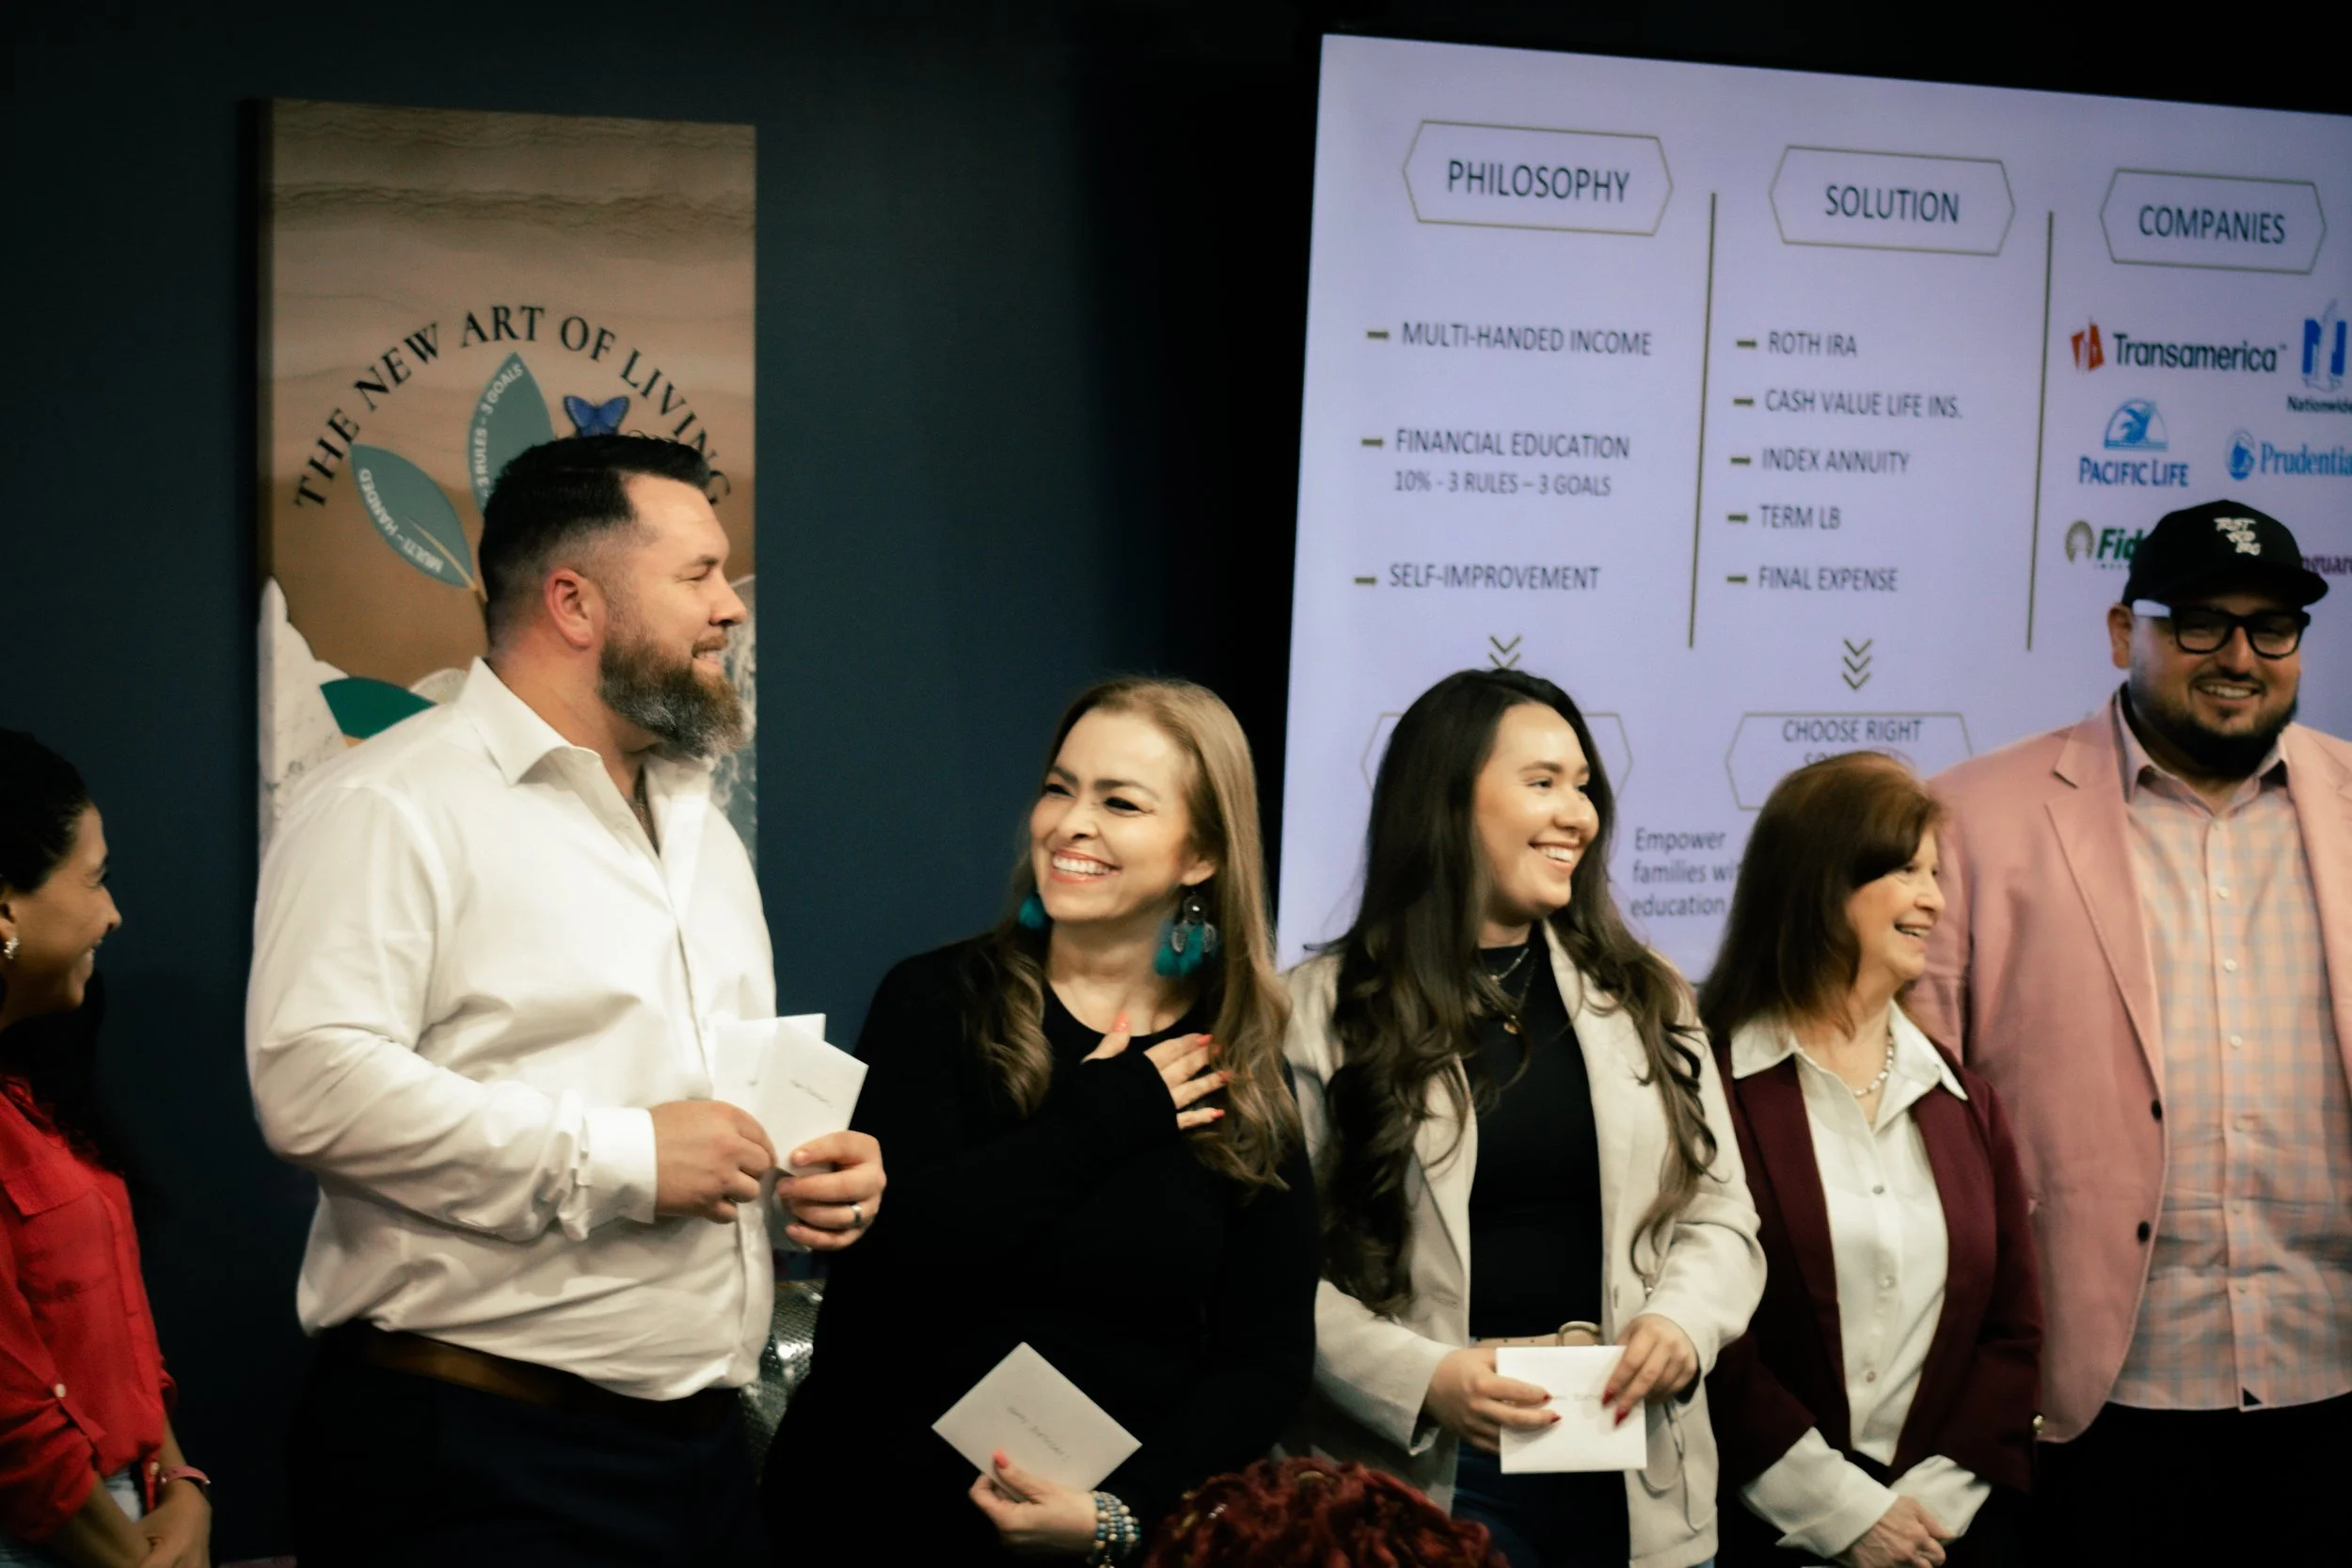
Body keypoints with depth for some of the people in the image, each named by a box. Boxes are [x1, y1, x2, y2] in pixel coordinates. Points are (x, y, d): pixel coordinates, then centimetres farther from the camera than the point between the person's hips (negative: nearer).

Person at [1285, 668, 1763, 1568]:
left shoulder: (1644, 998, 10)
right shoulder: (1324, 1013, -2)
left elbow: (1718, 1215, 11)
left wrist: (1683, 1321, -10)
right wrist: (1421, 1381, -20)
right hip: (1430, 1472, -4)